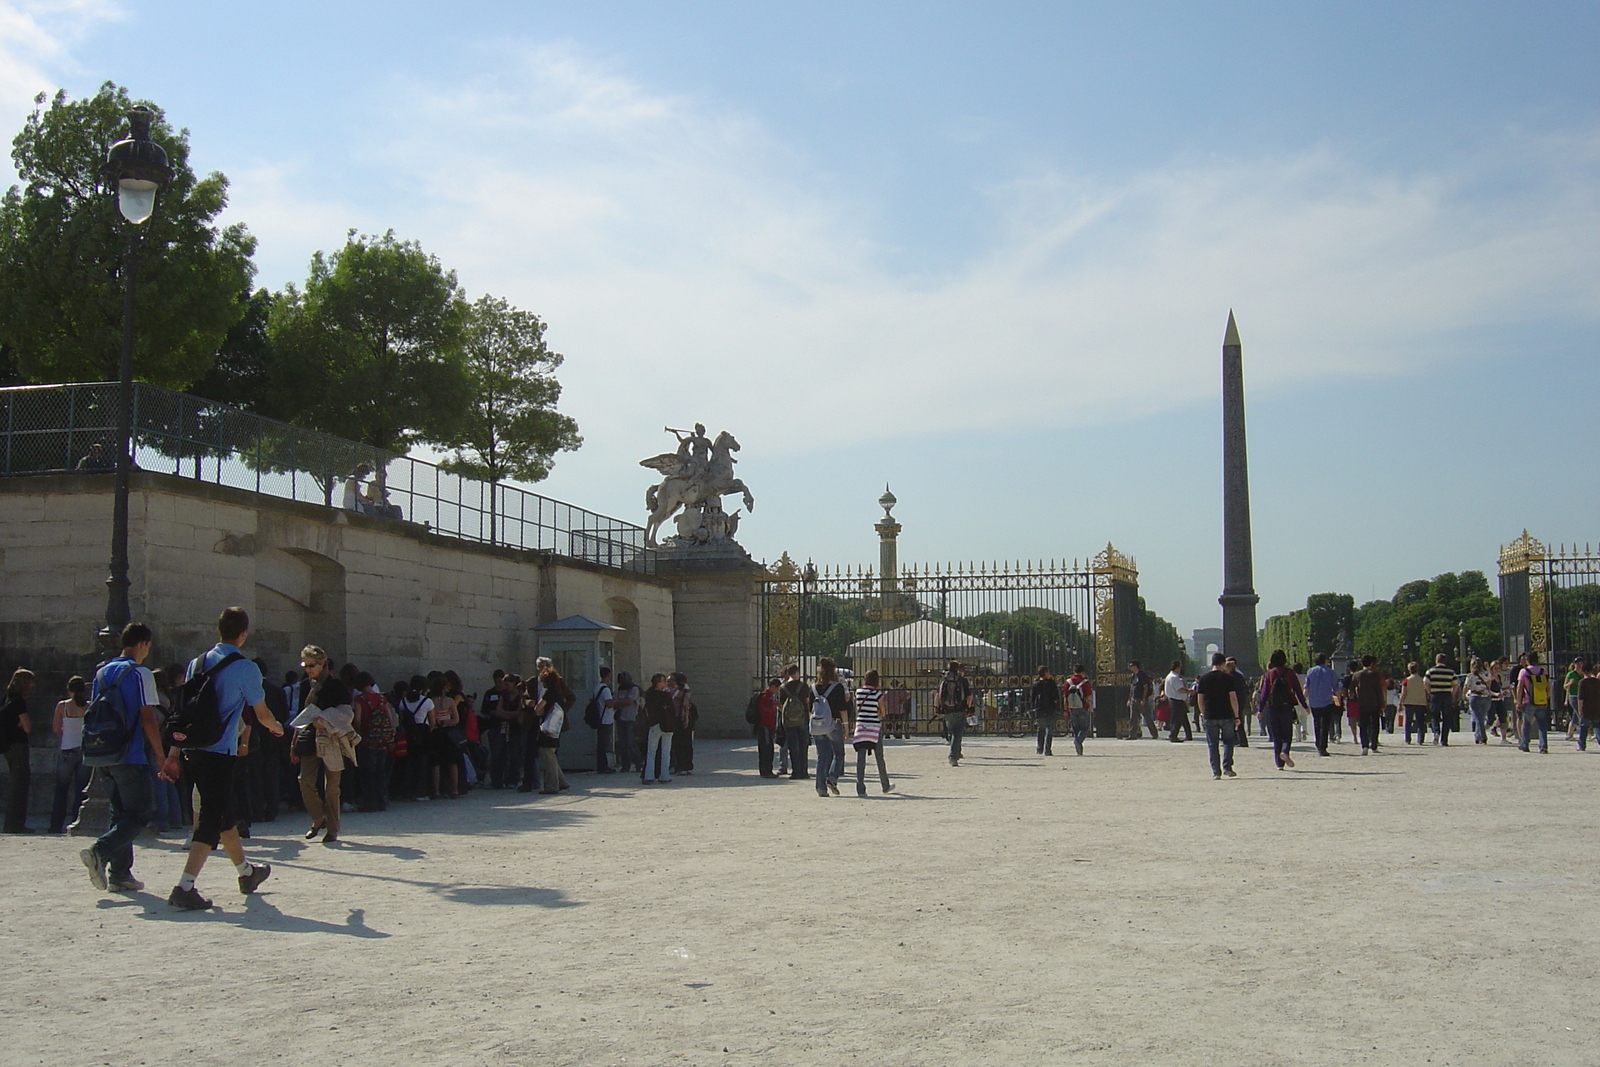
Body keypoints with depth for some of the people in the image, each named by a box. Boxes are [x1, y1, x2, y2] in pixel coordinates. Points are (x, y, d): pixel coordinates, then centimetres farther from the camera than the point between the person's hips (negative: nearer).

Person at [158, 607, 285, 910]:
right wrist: (276, 727, 27)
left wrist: (173, 754, 16)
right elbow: (262, 715, 4)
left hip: (192, 752, 7)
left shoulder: (198, 663, 10)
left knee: (224, 813, 21)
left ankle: (246, 872, 38)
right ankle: (185, 887, -16)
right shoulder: (245, 668, -7)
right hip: (220, 754, -7)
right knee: (212, 820, -4)